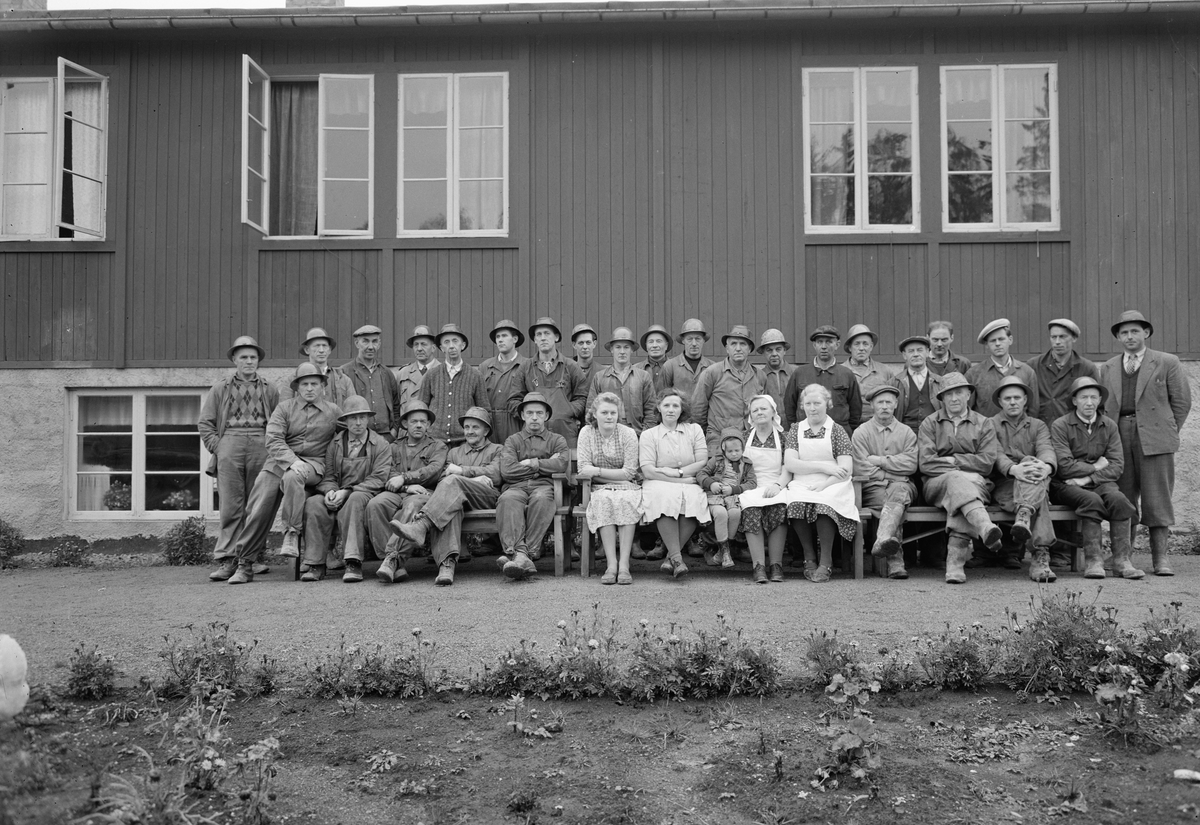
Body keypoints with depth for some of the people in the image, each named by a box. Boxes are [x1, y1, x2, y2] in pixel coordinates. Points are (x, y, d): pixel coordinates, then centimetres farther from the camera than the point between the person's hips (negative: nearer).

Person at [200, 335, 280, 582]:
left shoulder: (269, 390, 16)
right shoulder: (220, 389, 13)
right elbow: (204, 422, 11)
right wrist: (217, 447, -1)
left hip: (260, 447, 1)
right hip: (229, 445, -1)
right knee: (231, 505, -7)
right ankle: (226, 560, -6)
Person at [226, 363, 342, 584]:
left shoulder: (334, 412, 12)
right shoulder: (284, 408, 10)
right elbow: (273, 439, -3)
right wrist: (292, 460, -21)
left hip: (313, 464, -2)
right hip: (279, 461, 2)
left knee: (293, 477, -38)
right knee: (257, 511, -8)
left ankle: (292, 533, -25)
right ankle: (244, 565, 5)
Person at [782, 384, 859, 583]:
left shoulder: (837, 431, 9)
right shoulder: (795, 430, 15)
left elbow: (846, 470, -2)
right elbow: (789, 464, 1)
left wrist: (823, 484, -17)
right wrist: (824, 467, -8)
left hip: (833, 486, -1)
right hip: (802, 485, 2)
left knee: (824, 503, -35)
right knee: (797, 503, -32)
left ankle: (826, 562, -24)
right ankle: (809, 558, -16)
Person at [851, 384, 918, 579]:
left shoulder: (906, 433, 17)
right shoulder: (861, 433, 10)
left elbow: (910, 465, 1)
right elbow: (862, 469, -1)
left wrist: (880, 460, -5)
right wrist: (893, 472, -4)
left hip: (901, 485, 2)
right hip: (873, 488, -1)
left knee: (898, 491, -36)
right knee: (894, 505, -34)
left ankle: (882, 541, -58)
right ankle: (895, 563, -47)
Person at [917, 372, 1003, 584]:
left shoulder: (984, 424, 16)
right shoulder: (930, 424, 14)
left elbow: (986, 463, 1)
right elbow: (926, 463, -1)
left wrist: (952, 460, -5)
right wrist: (962, 467, -8)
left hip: (976, 484, 0)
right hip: (937, 484, 0)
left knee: (960, 491, -36)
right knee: (957, 479, -36)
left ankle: (955, 562, -46)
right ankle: (986, 528, -62)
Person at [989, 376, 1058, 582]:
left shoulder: (1038, 426, 22)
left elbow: (1046, 449, -1)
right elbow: (995, 454, -6)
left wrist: (1047, 466, -29)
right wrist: (1013, 469, -32)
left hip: (1032, 485, 2)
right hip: (1003, 485, -2)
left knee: (1032, 464, -35)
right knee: (1040, 500, -35)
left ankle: (1024, 516, -51)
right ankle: (1041, 556, -46)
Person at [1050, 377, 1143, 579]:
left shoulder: (1110, 426, 11)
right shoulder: (1060, 426, -2)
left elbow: (1117, 466, 1)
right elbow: (1064, 467, -11)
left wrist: (1088, 478, -13)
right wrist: (1096, 467, -3)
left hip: (1099, 482, 3)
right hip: (1066, 485, -3)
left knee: (1118, 499, -28)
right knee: (1092, 500, -33)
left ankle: (1122, 561, -27)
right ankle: (1093, 561, -31)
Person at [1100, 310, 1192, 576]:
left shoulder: (1167, 363, 6)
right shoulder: (1107, 369, 16)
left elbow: (1181, 401, 6)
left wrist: (1168, 432, 3)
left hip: (1154, 438, -3)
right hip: (1118, 438, 3)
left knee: (1157, 498, -3)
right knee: (1122, 499, 3)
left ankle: (1160, 558, 2)